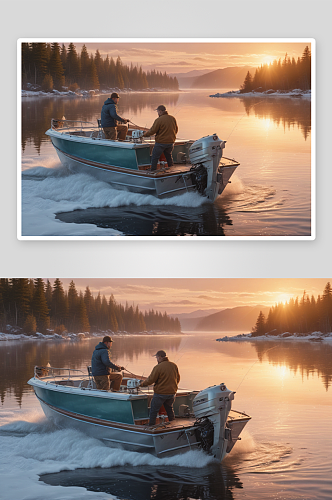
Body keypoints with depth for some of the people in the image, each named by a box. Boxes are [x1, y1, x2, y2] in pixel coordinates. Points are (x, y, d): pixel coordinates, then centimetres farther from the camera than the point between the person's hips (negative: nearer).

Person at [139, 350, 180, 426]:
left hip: (160, 393, -6)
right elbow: (178, 379, 13)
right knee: (170, 409, 23)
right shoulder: (174, 366, 2)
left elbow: (150, 380, -13)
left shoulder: (158, 367, -17)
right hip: (172, 392, 6)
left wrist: (143, 383, 5)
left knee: (153, 411, 7)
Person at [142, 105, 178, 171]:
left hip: (161, 142, -6)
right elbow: (176, 130, 14)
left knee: (154, 158, 6)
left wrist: (145, 134, 4)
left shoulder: (159, 120, -16)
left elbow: (152, 131, -13)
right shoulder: (173, 118, 3)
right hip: (171, 142, 6)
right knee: (169, 157, 23)